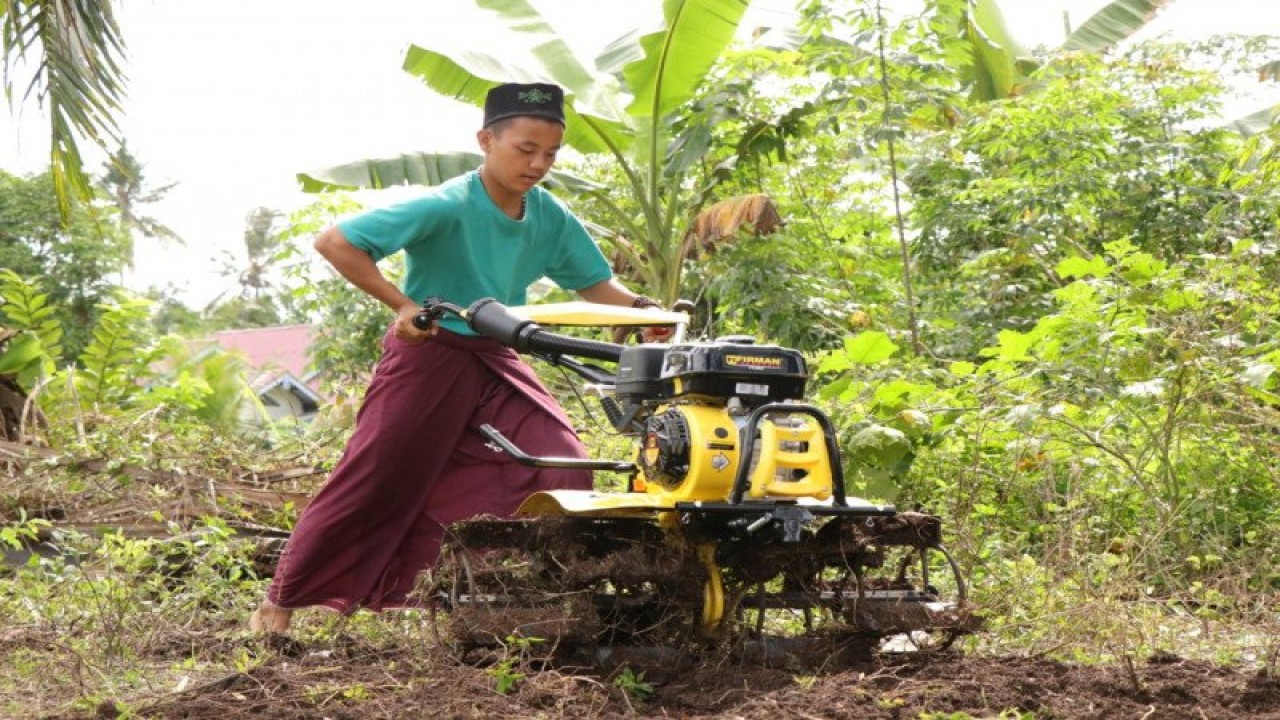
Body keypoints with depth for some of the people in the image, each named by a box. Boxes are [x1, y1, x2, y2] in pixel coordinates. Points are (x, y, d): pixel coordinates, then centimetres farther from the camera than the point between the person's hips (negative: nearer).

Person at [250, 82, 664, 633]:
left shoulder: (551, 218, -2)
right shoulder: (447, 208, -22)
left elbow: (594, 283, 9)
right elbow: (334, 242, -22)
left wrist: (643, 309, -12)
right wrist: (402, 305, -24)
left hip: (495, 364, 6)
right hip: (428, 355, -6)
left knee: (562, 464, -9)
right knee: (373, 482, -1)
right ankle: (281, 599, 14)